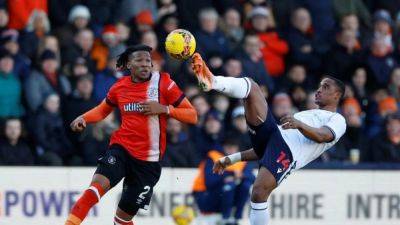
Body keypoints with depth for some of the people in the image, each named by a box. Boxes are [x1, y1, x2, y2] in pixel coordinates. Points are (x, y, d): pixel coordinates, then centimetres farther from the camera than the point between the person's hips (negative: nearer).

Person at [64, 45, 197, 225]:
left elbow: (192, 116, -4)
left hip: (149, 159, -1)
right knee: (98, 185, -27)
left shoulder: (163, 83, -4)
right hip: (121, 149, 1)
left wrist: (164, 109, -19)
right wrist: (83, 118, 5)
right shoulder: (120, 87, 5)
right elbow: (103, 110, 25)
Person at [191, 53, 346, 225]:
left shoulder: (337, 120, 19)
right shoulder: (308, 114, 40)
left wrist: (299, 125, -28)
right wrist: (234, 159, 27)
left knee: (259, 193, -30)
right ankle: (212, 82, -39)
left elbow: (322, 136, -8)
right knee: (251, 87, -9)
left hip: (288, 152, -7)